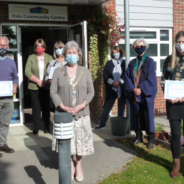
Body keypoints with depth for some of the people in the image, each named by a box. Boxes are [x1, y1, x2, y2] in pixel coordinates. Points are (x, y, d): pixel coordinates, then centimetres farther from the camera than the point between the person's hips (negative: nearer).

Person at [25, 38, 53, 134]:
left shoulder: (49, 57, 7)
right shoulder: (31, 57, 5)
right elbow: (27, 71, -4)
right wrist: (38, 81, -14)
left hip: (46, 86, 1)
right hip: (34, 87, 0)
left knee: (46, 107, 4)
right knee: (36, 107, 1)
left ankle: (47, 127, 14)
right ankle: (36, 128, 11)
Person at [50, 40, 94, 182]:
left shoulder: (85, 72, 5)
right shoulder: (58, 71, 2)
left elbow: (91, 91, 2)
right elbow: (53, 92, -2)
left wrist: (82, 105, -13)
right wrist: (63, 107, -15)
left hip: (81, 113, 1)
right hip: (64, 114, 0)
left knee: (81, 140, 6)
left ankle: (79, 166, 23)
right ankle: (70, 165, 23)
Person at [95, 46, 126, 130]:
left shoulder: (124, 63, 4)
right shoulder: (109, 63, 8)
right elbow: (105, 75, 0)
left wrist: (119, 82, -16)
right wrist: (112, 82, -14)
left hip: (122, 89, -1)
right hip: (111, 89, 1)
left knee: (121, 108, 7)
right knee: (107, 107, 0)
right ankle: (102, 124, 7)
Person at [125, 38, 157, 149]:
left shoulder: (150, 61, 1)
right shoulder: (132, 63, 11)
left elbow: (151, 79, -7)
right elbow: (127, 77, 4)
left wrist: (141, 89, -14)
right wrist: (133, 89, -11)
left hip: (146, 95, -3)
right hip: (134, 94, 4)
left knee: (148, 117, -3)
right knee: (136, 116, 6)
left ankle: (151, 140, 4)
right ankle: (139, 137, 18)